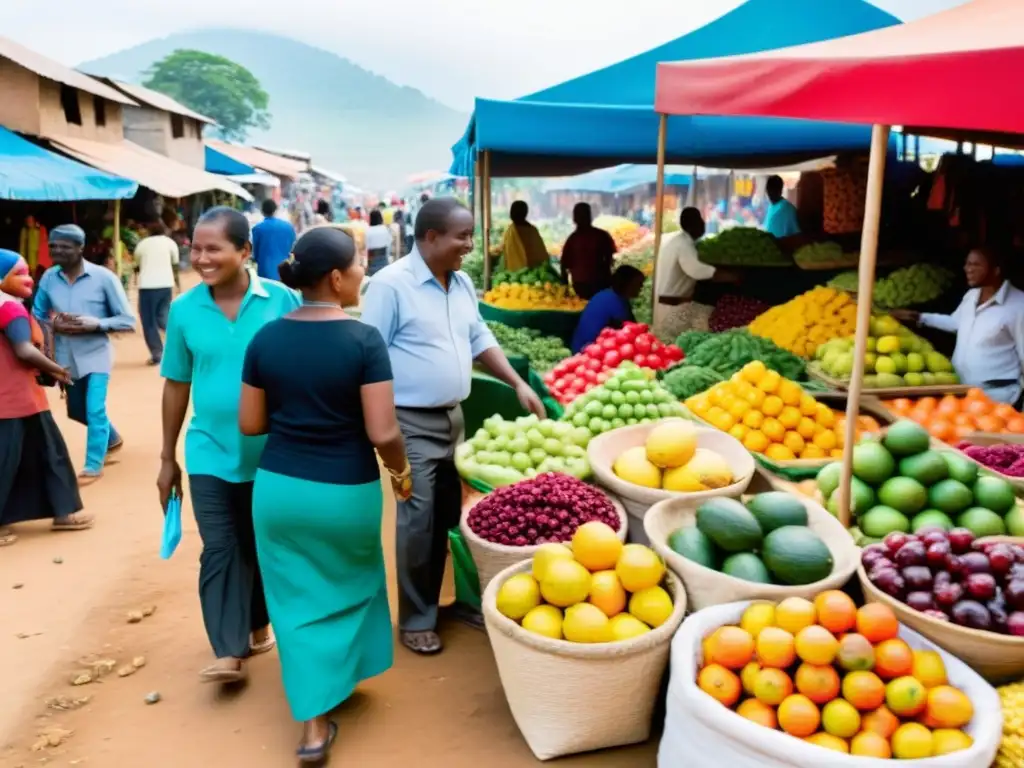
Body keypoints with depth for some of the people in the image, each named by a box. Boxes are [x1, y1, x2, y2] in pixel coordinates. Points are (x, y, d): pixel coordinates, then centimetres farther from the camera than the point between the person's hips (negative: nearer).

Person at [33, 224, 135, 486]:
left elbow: (127, 319, -10)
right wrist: (52, 324, -12)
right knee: (76, 411, 19)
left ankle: (93, 466, 9)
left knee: (95, 410, -9)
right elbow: (37, 316, 10)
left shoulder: (103, 277, -13)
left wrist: (95, 323, -25)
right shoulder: (48, 278, -2)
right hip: (66, 357, 5)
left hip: (95, 354, -5)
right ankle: (113, 439, 45)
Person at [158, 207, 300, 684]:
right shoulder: (184, 309, -3)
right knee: (219, 550, -1)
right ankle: (229, 651, 5)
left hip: (272, 453, 0)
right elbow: (176, 385, 5)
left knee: (262, 546, 15)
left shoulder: (282, 301, -9)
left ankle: (258, 622, 37)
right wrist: (167, 457, 9)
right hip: (209, 453, 1)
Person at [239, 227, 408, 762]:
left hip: (278, 488, 3)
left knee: (298, 601, 15)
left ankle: (314, 723, 18)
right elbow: (383, 433, -18)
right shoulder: (363, 339, -17)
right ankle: (340, 678, 42)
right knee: (349, 590, 24)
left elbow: (250, 424, 2)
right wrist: (401, 471, 1)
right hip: (346, 492, -3)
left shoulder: (265, 338, -4)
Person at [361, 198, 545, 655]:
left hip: (454, 417, 7)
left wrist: (518, 384, 8)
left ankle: (437, 600, 30)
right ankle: (416, 619, 12)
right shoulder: (392, 284, -14)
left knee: (448, 515, 14)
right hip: (412, 423, -7)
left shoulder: (462, 283, 9)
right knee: (419, 520, -3)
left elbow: (480, 340, 17)